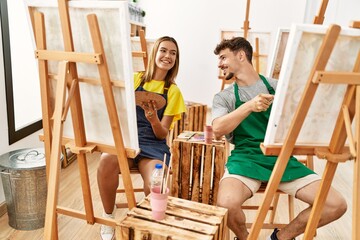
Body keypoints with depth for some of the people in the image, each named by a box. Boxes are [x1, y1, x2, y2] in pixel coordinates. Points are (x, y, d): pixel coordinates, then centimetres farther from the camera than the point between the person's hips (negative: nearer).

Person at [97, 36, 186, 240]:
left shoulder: (173, 91, 7)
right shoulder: (135, 79, 8)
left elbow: (162, 134, 2)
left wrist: (153, 119, -20)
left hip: (153, 144, 0)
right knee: (106, 160, -35)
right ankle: (108, 218, -10)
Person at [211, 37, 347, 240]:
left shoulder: (277, 86, 13)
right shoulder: (224, 97, 8)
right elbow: (218, 130, -11)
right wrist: (249, 106, -24)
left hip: (281, 157, 2)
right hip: (247, 157, -2)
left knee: (337, 205, -12)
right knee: (226, 204, -33)